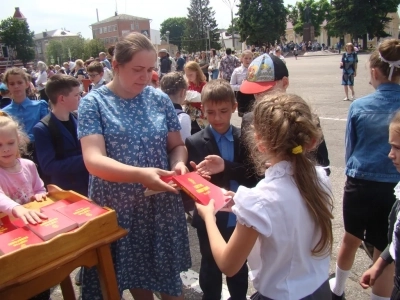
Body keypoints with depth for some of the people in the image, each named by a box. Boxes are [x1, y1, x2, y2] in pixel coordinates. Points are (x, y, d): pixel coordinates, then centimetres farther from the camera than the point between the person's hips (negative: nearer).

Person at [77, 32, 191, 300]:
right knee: (133, 274, 17)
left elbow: (177, 145, 7)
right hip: (116, 207, -1)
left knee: (168, 274, 13)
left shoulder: (160, 99, 0)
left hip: (161, 204, 2)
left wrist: (178, 163, -16)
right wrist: (140, 174, -34)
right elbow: (93, 160, -18)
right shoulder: (94, 102, -8)